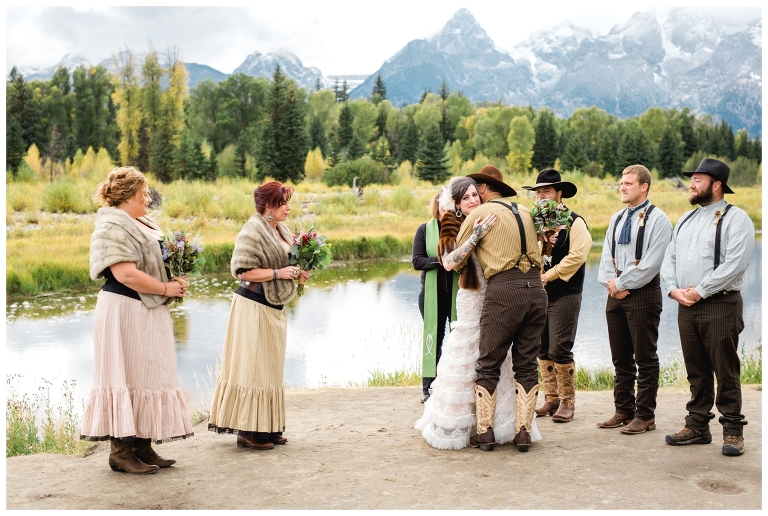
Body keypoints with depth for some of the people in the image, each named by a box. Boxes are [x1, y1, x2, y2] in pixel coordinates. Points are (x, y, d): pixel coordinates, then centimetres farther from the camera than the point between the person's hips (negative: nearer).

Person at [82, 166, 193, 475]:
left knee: (148, 377, 11)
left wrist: (176, 281, 4)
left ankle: (142, 447, 19)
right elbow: (126, 274, -24)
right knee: (127, 376, -5)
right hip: (126, 312, -10)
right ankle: (120, 452, 4)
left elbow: (158, 262, 24)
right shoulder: (113, 227, -14)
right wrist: (166, 289, -15)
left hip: (149, 312, 10)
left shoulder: (141, 225, 16)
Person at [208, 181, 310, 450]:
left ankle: (267, 428, 21)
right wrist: (278, 273, -21)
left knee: (270, 368, 13)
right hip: (254, 307, -10)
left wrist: (297, 272, 3)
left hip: (274, 308, 10)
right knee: (253, 367, -5)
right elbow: (243, 271, -21)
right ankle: (248, 431, 3)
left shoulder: (280, 230, 12)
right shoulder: (253, 232, -15)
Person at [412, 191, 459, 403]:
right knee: (433, 338, 6)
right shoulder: (425, 230, 4)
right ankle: (429, 387, 13)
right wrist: (440, 260, -18)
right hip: (433, 293, 1)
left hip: (459, 292, -1)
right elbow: (417, 261, -4)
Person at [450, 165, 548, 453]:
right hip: (536, 288, 5)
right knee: (527, 365, 10)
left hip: (503, 289, -5)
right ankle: (524, 432, 10)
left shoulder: (479, 214, 4)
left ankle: (485, 432, 7)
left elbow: (455, 261, 6)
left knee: (488, 365, 5)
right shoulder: (525, 212, 20)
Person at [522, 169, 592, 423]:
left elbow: (577, 255, -15)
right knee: (543, 351, 9)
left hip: (564, 295, -6)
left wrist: (548, 276, -14)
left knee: (560, 350, -7)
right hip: (539, 294, 6)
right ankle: (551, 399, 18)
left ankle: (567, 402, 4)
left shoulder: (574, 222, -5)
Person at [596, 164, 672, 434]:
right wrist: (610, 282, -5)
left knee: (645, 358, 0)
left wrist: (622, 284, -12)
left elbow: (651, 263, -15)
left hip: (643, 293, -7)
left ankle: (645, 416, 7)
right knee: (621, 358, 11)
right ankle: (623, 410, 20)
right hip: (616, 292, 7)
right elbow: (606, 256, 13)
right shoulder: (616, 219, 15)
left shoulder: (657, 219, -7)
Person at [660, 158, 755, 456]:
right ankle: (697, 427, 19)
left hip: (721, 305, -7)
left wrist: (699, 291, -15)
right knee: (696, 371, 11)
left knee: (726, 372, -1)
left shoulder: (735, 219, -5)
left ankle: (732, 431, 8)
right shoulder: (685, 220, 18)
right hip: (686, 307, 7)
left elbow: (735, 264, -16)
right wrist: (674, 289, -2)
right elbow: (669, 259, 15)